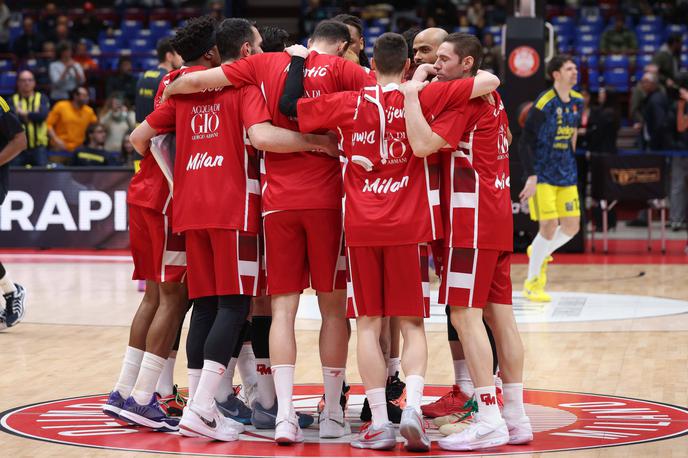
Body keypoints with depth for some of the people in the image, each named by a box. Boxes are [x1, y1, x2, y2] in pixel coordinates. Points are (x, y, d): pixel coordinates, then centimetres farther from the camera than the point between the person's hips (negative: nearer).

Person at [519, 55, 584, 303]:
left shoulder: (577, 102, 6)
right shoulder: (543, 104, -15)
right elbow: (524, 142, -15)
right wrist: (531, 177, -20)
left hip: (566, 176, 7)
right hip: (542, 176, -7)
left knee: (572, 227, 4)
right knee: (549, 226, -11)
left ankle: (540, 253, 33)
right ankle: (532, 283, 3)